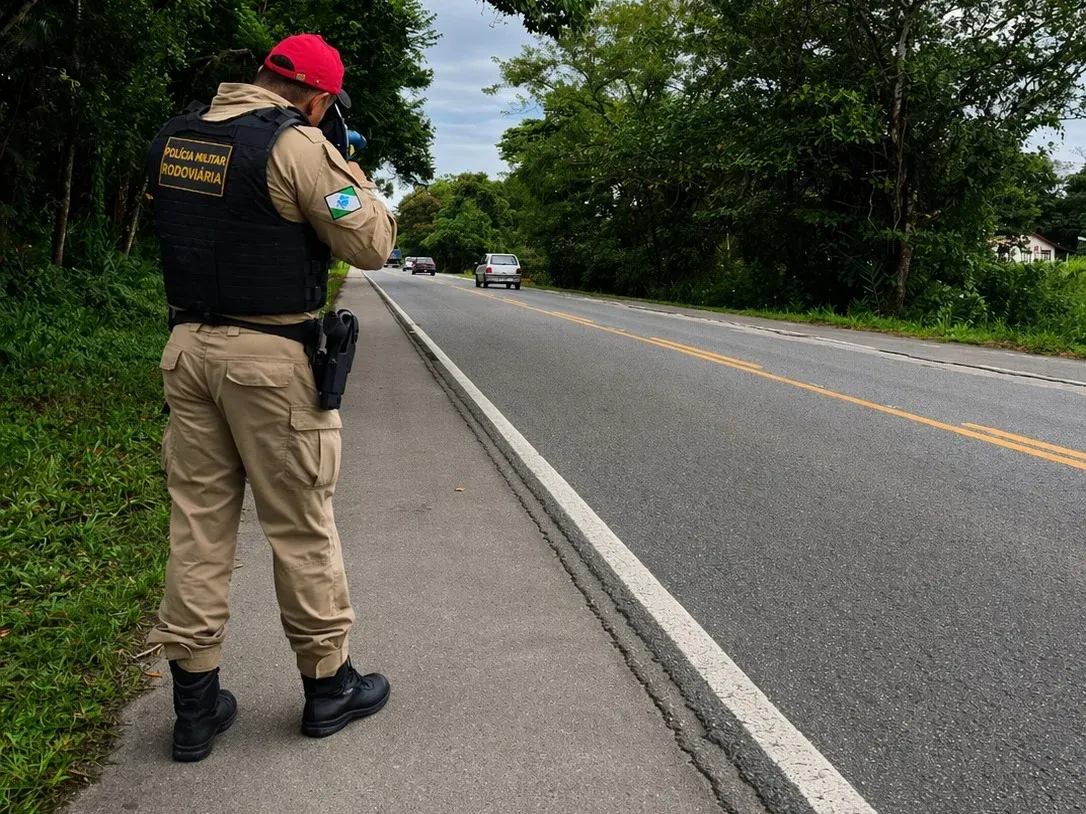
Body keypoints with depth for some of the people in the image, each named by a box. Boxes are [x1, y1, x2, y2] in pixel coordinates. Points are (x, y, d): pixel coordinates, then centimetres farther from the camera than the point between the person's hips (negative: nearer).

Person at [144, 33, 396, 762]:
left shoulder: (174, 138, 11)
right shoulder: (297, 144, -12)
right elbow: (372, 244, -10)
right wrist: (351, 173, 7)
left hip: (189, 346, 7)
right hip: (270, 356, -6)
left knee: (198, 518, 11)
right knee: (301, 524, 5)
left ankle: (196, 700, 19)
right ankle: (328, 682, 21)